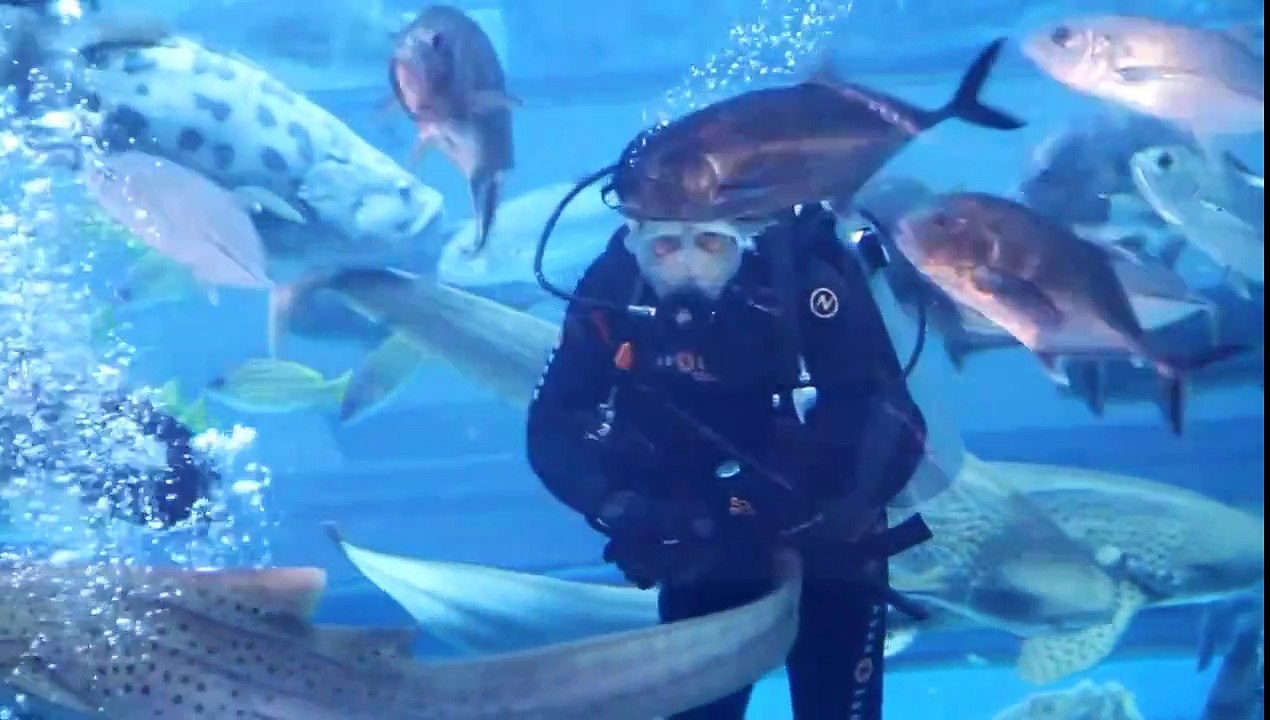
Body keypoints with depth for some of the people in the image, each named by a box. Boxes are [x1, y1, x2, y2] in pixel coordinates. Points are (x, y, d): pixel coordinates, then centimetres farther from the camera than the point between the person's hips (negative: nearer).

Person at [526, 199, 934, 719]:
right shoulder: (610, 292, -18)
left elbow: (893, 427, -27)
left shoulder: (809, 282, -28)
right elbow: (552, 429, -11)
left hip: (825, 548, -3)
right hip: (700, 549, 3)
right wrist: (620, 509, -26)